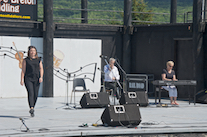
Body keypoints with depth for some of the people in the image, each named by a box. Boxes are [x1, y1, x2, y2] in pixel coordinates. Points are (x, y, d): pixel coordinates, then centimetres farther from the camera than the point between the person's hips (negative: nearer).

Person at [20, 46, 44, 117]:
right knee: (31, 93, -19)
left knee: (35, 95, 2)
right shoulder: (26, 60, 5)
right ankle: (31, 108, -30)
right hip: (28, 79, -3)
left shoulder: (38, 60, 13)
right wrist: (22, 80, -4)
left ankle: (32, 108, 18)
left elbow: (41, 69, 9)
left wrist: (41, 77, -7)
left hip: (36, 79, 3)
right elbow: (23, 70, 3)